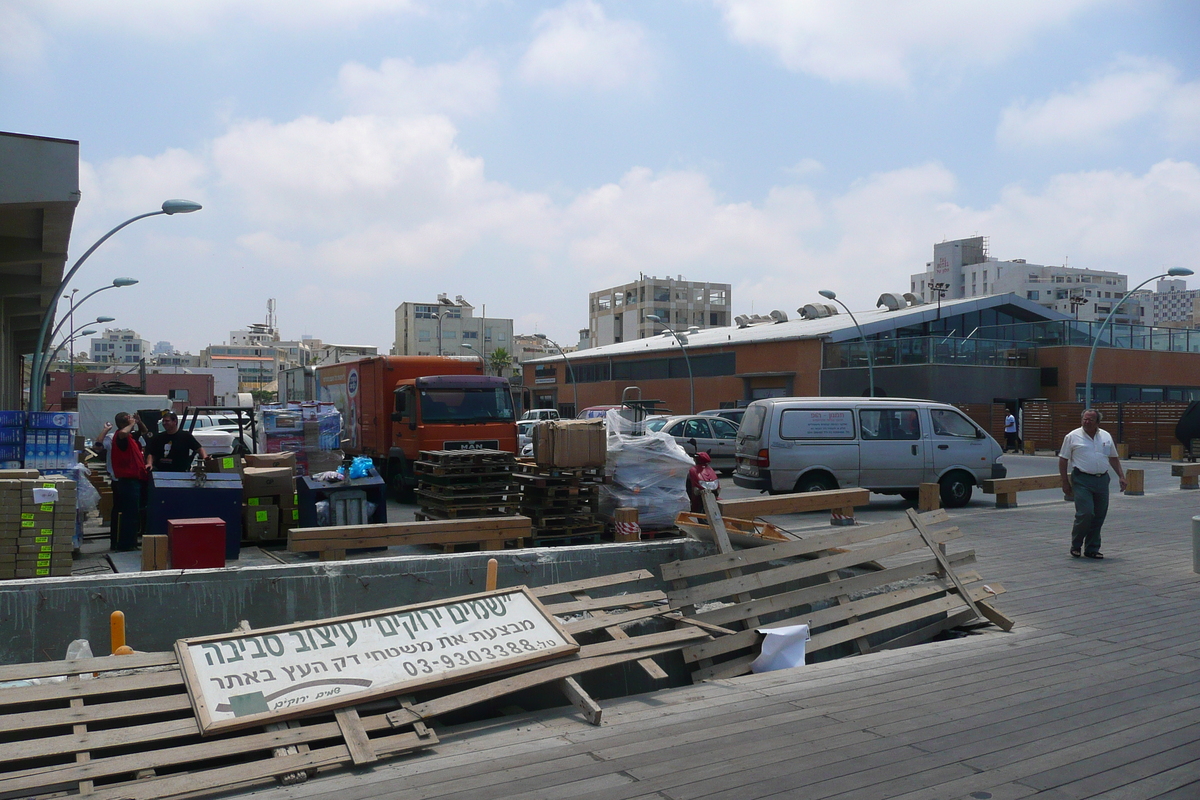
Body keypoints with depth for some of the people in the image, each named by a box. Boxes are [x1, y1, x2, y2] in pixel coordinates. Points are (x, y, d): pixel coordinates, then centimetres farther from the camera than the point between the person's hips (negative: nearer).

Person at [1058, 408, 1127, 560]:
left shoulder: (1106, 436, 13)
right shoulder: (1073, 437, -1)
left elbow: (1113, 458, 20)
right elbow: (1063, 460, 0)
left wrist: (1121, 476, 10)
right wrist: (1065, 482, -3)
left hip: (1102, 480, 5)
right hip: (1082, 480, -5)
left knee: (1099, 516, 5)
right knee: (1085, 514, -13)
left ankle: (1092, 549, 15)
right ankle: (1076, 546, 6)